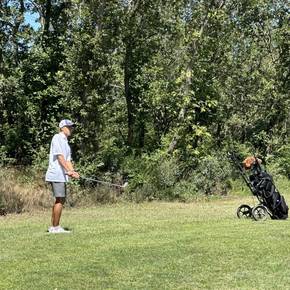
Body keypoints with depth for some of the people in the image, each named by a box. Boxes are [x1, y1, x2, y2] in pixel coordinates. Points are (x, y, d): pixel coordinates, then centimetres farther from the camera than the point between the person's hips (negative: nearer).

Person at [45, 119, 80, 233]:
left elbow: (68, 160, 13)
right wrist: (68, 170, -23)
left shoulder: (66, 142, 20)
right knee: (60, 200, -8)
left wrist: (72, 172, -4)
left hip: (62, 176, 9)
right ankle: (55, 227, -4)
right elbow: (60, 156, -16)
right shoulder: (57, 138, -7)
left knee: (60, 200, 11)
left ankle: (53, 226, 17)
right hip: (56, 174, -9)